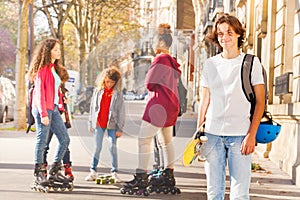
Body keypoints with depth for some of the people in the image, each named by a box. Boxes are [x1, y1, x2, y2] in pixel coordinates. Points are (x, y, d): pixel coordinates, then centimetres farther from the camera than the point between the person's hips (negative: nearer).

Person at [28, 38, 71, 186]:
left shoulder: (55, 68, 17)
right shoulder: (42, 69, -9)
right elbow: (39, 92, -14)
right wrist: (43, 114, -18)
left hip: (53, 108, 9)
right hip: (43, 108, -9)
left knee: (65, 139, 5)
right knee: (42, 141, -4)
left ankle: (54, 171, 14)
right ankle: (39, 174, 5)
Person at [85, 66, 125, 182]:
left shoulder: (118, 93, -2)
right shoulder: (97, 91, 7)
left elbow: (121, 111, -2)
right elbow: (92, 107, 12)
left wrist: (120, 128, -4)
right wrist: (90, 124, 11)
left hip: (112, 124, -2)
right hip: (98, 124, 2)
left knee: (113, 147, -2)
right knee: (97, 147, 3)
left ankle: (114, 172, 5)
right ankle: (93, 171, 8)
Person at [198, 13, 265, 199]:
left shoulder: (251, 62, 3)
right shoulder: (210, 64, 11)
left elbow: (260, 102, 1)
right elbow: (204, 102, 14)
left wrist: (251, 135, -8)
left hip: (240, 135, -3)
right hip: (213, 134, 3)